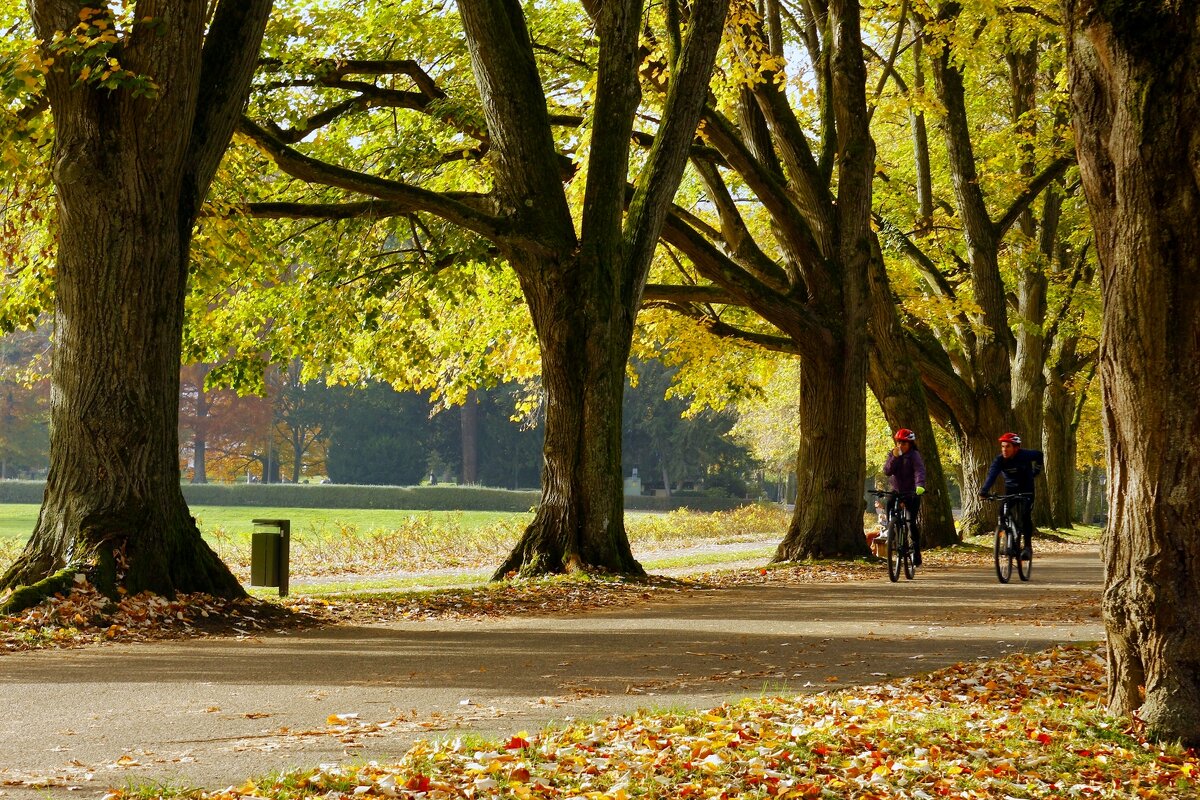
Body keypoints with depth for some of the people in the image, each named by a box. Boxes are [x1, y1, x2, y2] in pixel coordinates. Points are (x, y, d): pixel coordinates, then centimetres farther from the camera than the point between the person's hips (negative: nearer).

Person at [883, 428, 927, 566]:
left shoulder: (914, 455, -9)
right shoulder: (892, 454, 5)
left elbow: (920, 470, -26)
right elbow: (887, 471, -7)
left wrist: (920, 485, -45)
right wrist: (894, 457, -21)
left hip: (912, 493, -4)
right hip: (896, 491, 4)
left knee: (912, 523, -8)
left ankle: (917, 553, 4)